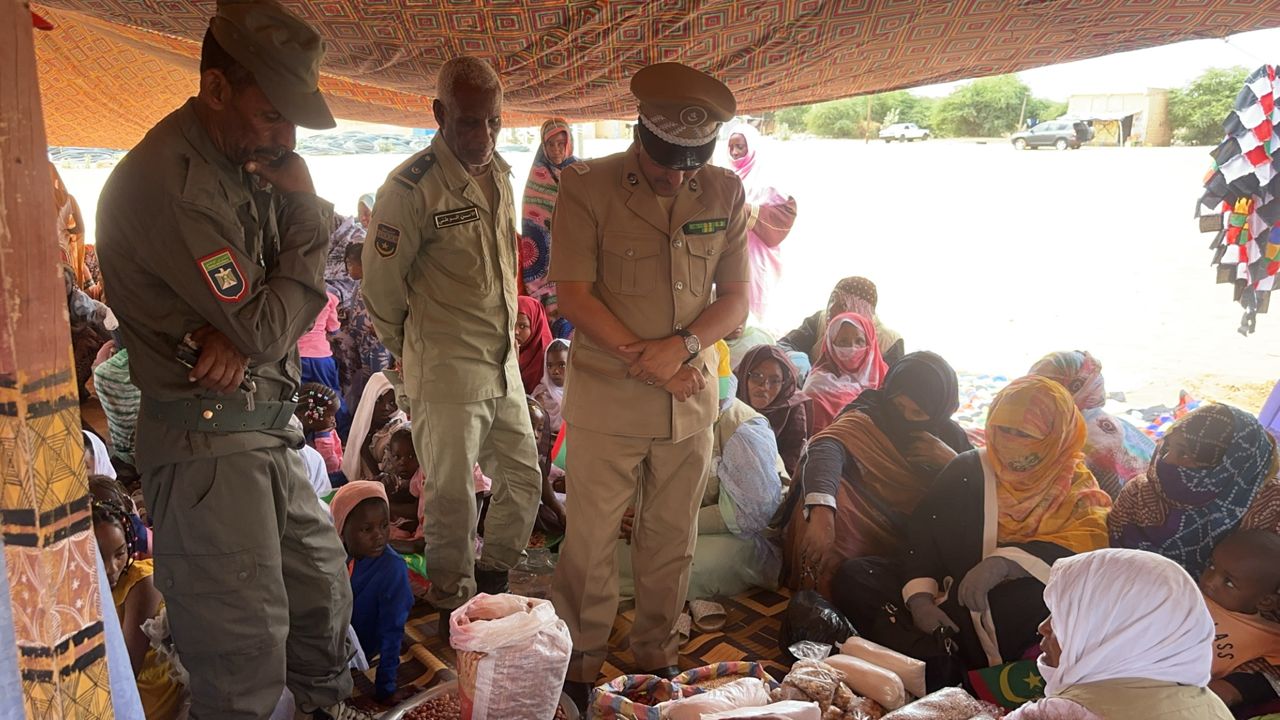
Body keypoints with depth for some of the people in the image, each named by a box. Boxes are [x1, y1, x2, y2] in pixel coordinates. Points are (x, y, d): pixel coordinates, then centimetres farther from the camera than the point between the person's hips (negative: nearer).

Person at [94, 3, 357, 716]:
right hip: (208, 444, -8)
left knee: (324, 591, 20)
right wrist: (308, 218, -9)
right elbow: (264, 329, -21)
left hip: (269, 431, 9)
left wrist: (245, 328, -17)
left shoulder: (249, 160, 7)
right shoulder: (168, 182, -20)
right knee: (248, 655, -2)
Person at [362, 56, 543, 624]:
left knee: (524, 479, 15)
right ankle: (455, 608, 25)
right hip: (446, 374, -7)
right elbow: (382, 283, -9)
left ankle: (491, 579, 37)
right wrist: (411, 350, 3)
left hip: (504, 366, 7)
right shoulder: (412, 186, -15)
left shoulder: (500, 173, 7)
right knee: (451, 498, 4)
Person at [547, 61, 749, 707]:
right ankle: (579, 668, 25)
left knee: (671, 542, 14)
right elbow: (573, 294, -9)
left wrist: (682, 347, -14)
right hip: (606, 400, -3)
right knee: (590, 544, 5)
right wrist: (645, 359, -13)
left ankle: (657, 655, 35)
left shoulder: (724, 193, 3)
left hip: (692, 399, 3)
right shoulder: (587, 187, -7)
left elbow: (735, 299, 4)